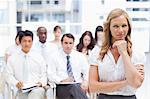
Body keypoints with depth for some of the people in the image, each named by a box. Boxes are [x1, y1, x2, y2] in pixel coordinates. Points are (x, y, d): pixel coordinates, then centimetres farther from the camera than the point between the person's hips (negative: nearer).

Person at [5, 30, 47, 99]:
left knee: (36, 93, -35)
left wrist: (41, 82, -8)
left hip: (37, 89, 0)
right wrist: (16, 83, -15)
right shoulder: (12, 59, 9)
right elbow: (9, 75, 5)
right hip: (22, 90, 0)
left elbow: (44, 74, 13)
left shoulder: (38, 57, 12)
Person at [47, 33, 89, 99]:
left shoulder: (80, 56, 11)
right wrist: (62, 80, -16)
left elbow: (87, 72, 13)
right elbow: (51, 76, 0)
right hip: (62, 87, 0)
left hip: (78, 86, 1)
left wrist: (85, 81, -6)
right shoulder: (54, 57, 5)